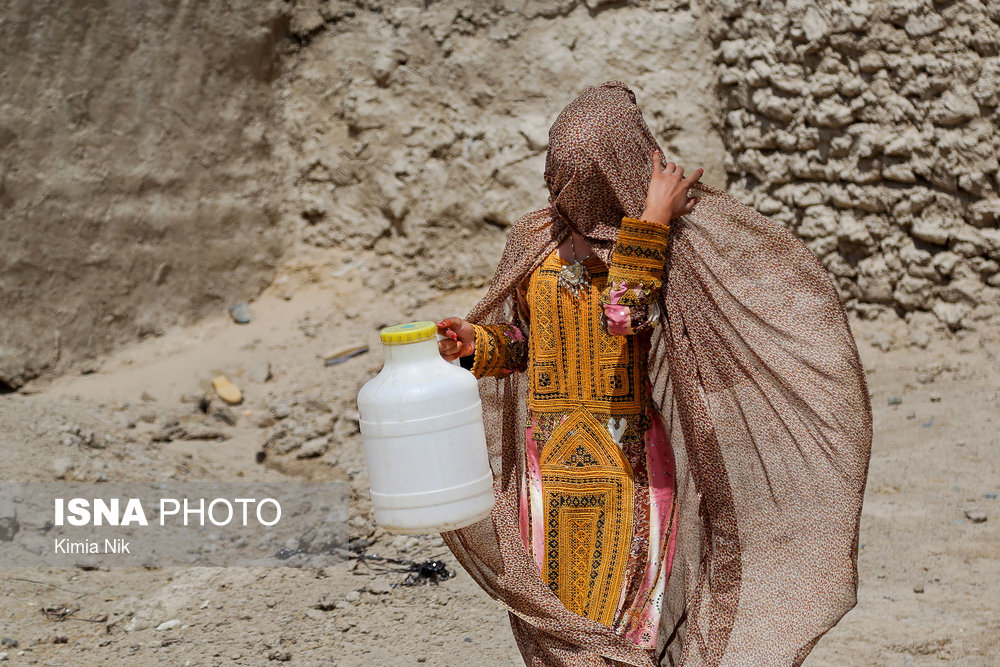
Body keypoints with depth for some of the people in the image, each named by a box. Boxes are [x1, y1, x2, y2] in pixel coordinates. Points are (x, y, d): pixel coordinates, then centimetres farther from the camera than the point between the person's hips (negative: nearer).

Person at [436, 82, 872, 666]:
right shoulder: (537, 239, 5)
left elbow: (625, 314, -24)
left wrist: (652, 220, -22)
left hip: (631, 463, -4)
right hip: (551, 459, 4)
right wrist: (477, 343, -7)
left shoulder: (669, 239, -7)